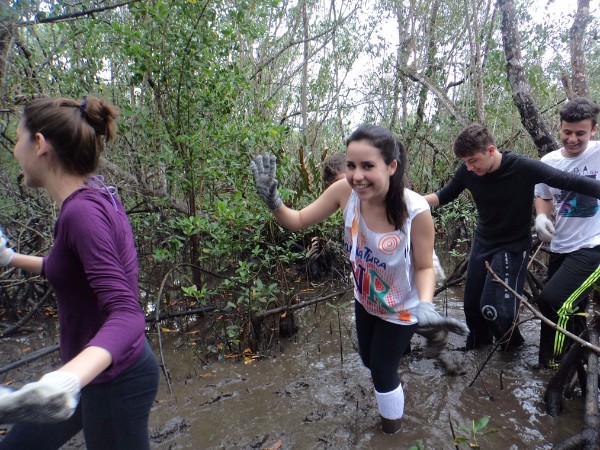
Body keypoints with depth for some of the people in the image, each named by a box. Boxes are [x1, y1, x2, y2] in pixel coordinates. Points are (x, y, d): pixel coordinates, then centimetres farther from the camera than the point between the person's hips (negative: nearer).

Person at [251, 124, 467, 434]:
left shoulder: (416, 211, -36)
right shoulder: (346, 191, -27)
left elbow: (424, 267, -20)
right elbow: (299, 221, -15)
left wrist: (426, 307, -39)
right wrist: (272, 201, -34)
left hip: (400, 309, -4)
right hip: (365, 300, 4)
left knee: (382, 371, 13)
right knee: (369, 359, 28)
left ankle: (392, 427, 48)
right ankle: (391, 380, 67)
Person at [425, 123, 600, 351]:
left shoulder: (523, 168, -23)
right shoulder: (467, 171, -12)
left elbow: (571, 182, -21)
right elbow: (444, 195, 1)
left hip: (512, 247, -4)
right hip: (482, 243, 4)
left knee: (494, 309, -14)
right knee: (471, 305, 9)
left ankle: (511, 342, 19)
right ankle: (477, 343, 38)